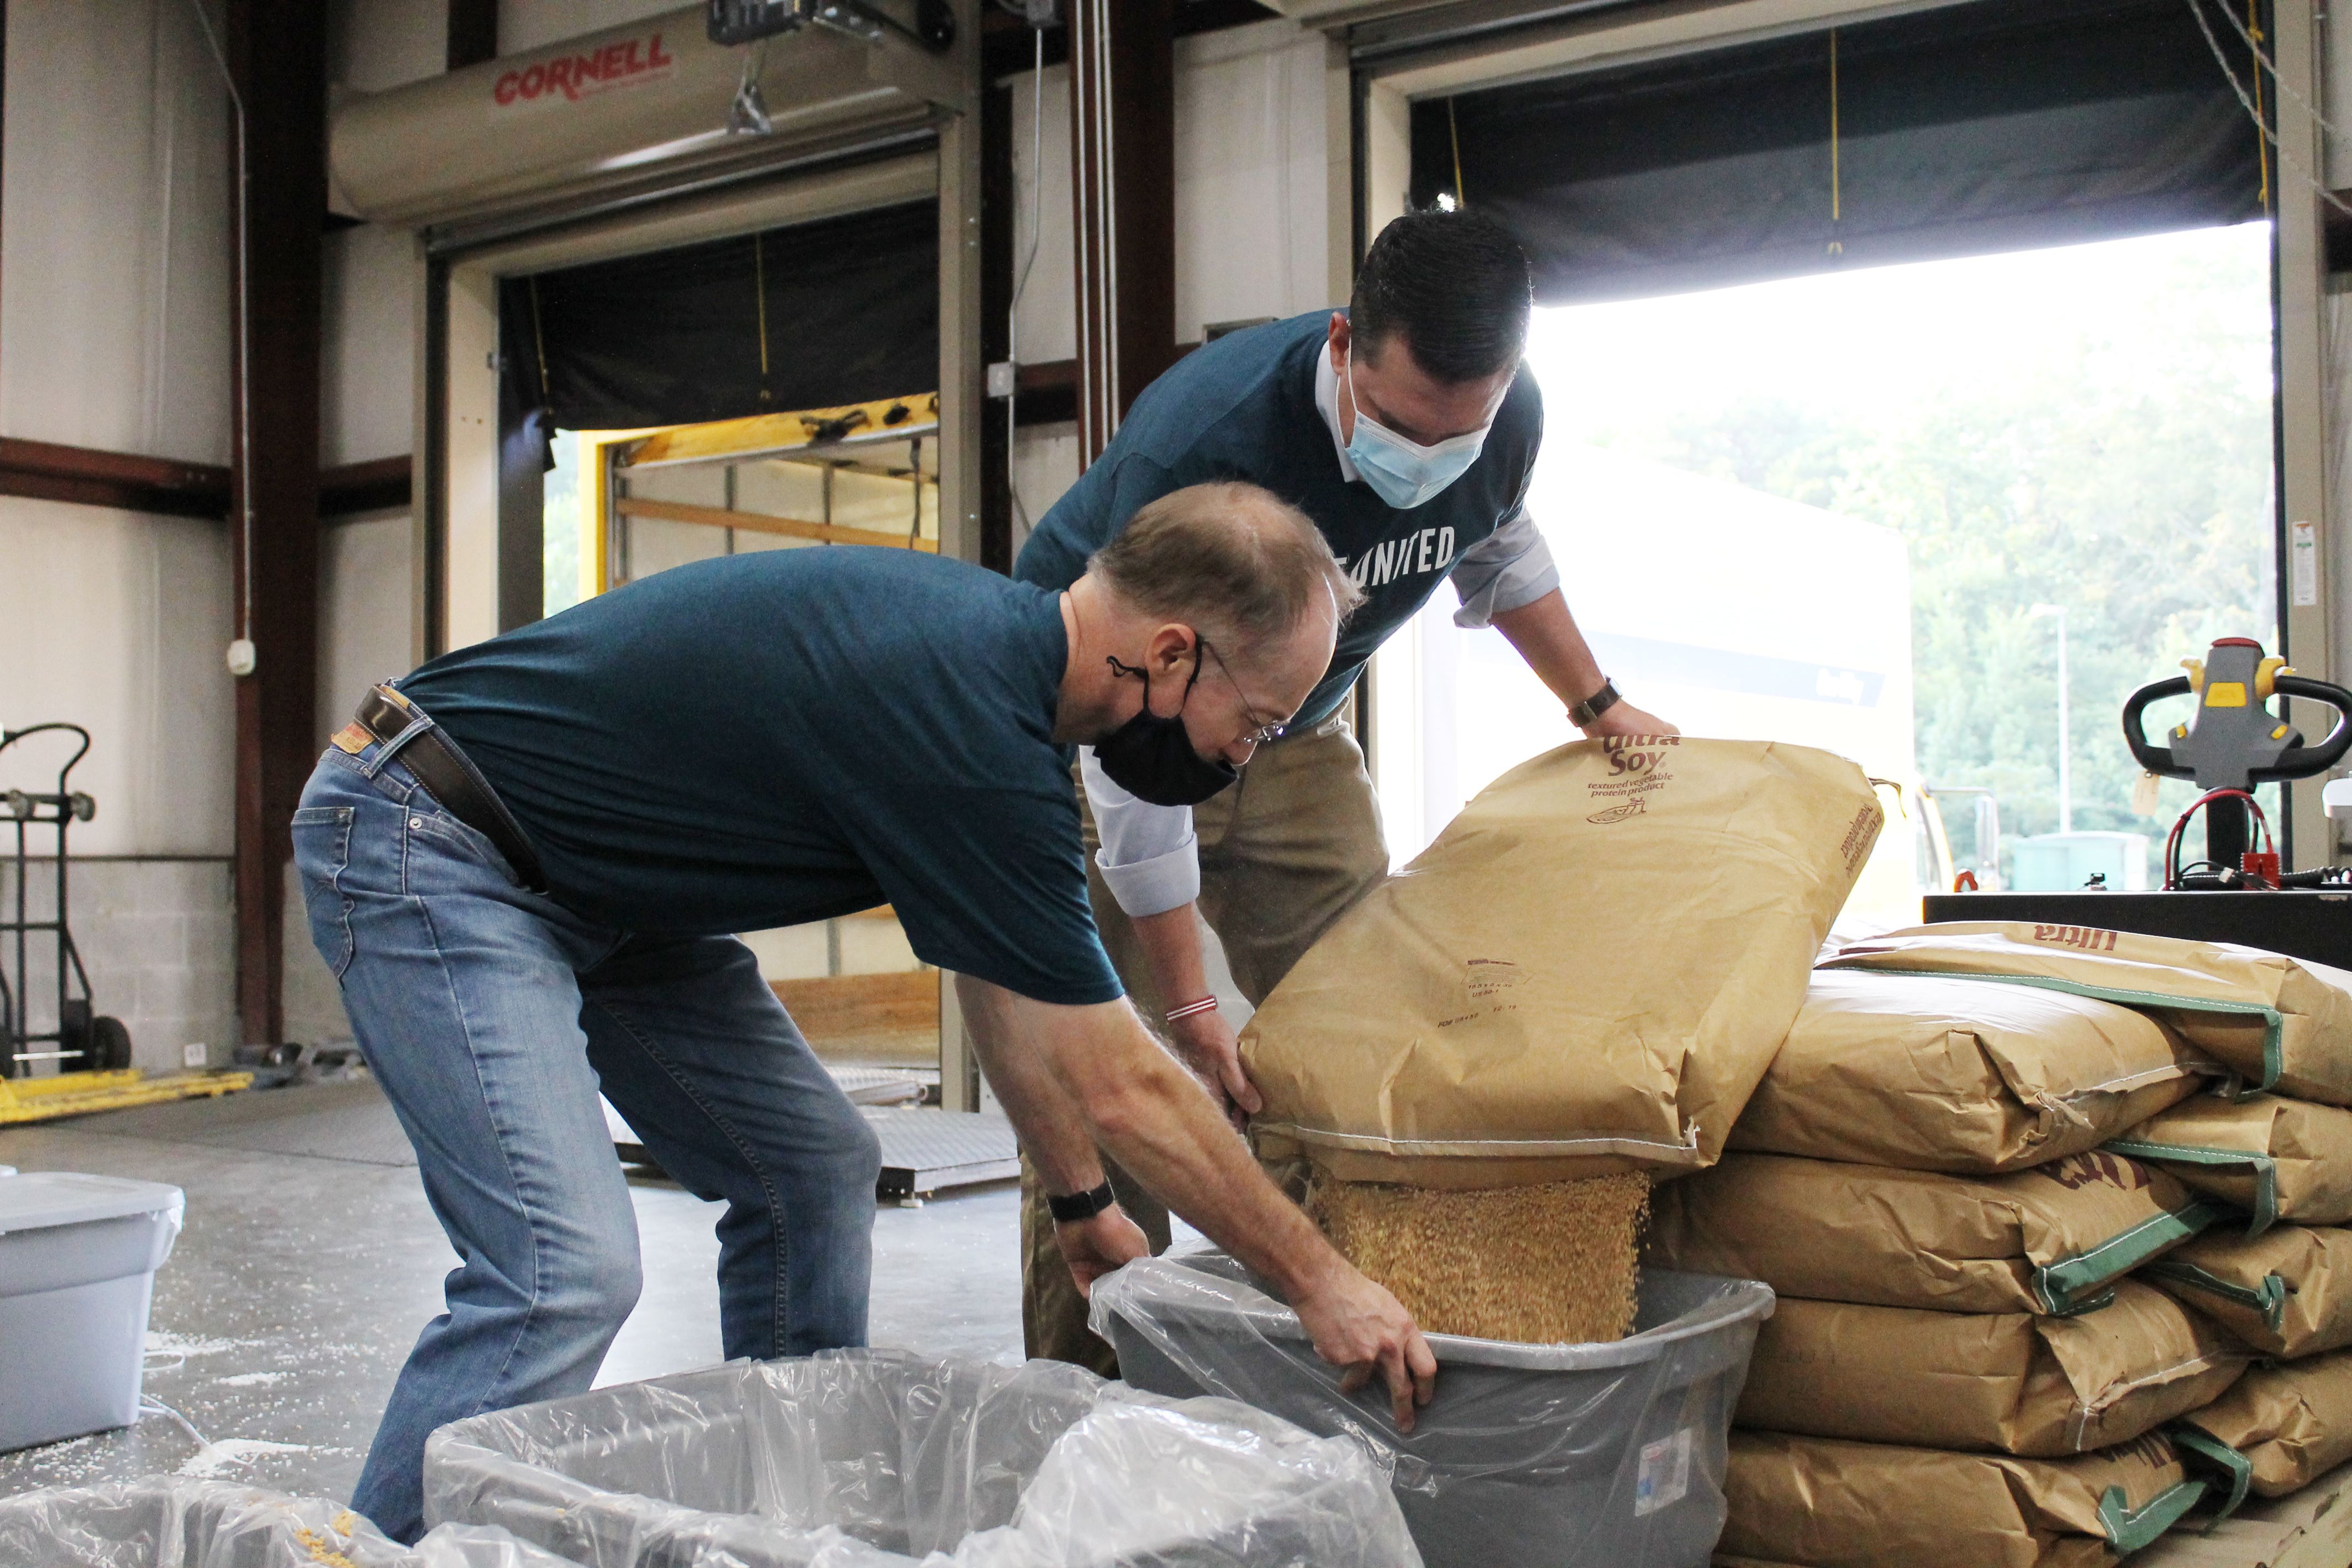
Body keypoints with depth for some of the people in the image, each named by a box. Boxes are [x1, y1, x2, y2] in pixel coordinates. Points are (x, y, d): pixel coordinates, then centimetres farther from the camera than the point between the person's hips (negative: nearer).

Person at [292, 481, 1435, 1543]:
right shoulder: (964, 719, -29)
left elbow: (1005, 984, 13)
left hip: (579, 882, 10)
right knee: (567, 1269, -22)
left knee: (816, 1170, 9)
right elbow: (1122, 1090, -22)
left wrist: (1080, 1203, 21)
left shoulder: (992, 641, 0)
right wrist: (1316, 1281, -11)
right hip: (424, 846, -10)